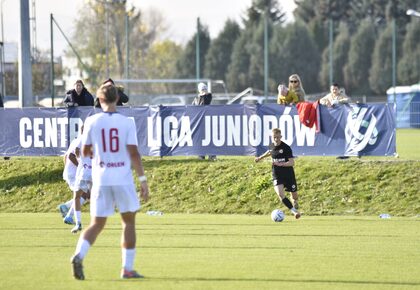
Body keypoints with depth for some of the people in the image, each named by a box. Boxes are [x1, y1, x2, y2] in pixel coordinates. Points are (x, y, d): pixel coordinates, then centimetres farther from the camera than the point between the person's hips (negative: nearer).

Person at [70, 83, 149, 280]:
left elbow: (85, 152, 7)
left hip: (101, 179, 2)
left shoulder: (92, 122, 0)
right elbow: (134, 153, -7)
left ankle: (79, 255, -18)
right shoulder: (127, 123, -3)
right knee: (129, 222, 12)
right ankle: (127, 268, 10)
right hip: (123, 179, -2)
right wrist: (142, 179, -4)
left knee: (96, 224, 7)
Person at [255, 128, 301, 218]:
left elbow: (292, 162, -21)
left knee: (294, 194, 11)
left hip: (288, 174, -2)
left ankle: (295, 204, 46)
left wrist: (281, 164, -35)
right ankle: (294, 211, -16)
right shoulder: (272, 146, -1)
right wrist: (260, 157, 37)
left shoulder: (286, 148, -16)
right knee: (280, 193, -22)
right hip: (277, 175, 2)